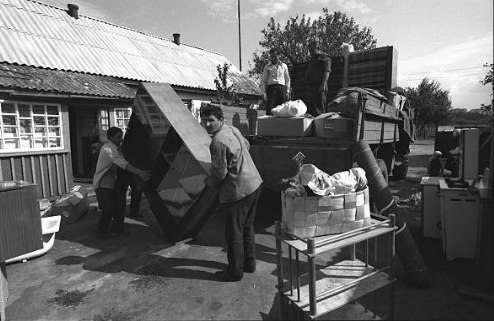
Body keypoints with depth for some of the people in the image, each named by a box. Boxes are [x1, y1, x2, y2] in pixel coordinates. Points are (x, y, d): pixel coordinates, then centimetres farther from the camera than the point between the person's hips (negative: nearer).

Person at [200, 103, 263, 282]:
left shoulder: (218, 141, -21)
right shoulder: (233, 130, 8)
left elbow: (219, 172, -19)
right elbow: (246, 145, 26)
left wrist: (209, 182, 1)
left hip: (238, 191, -10)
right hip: (254, 183, 10)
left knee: (234, 233, 6)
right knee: (247, 227, 22)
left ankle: (235, 272, 22)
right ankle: (249, 263, 37)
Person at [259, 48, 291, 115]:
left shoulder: (284, 66, 17)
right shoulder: (267, 67, 12)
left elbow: (287, 79, 20)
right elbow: (263, 81, 9)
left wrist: (287, 92, 11)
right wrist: (264, 93, -1)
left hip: (281, 88, 2)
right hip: (271, 88, -2)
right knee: (270, 109, -13)